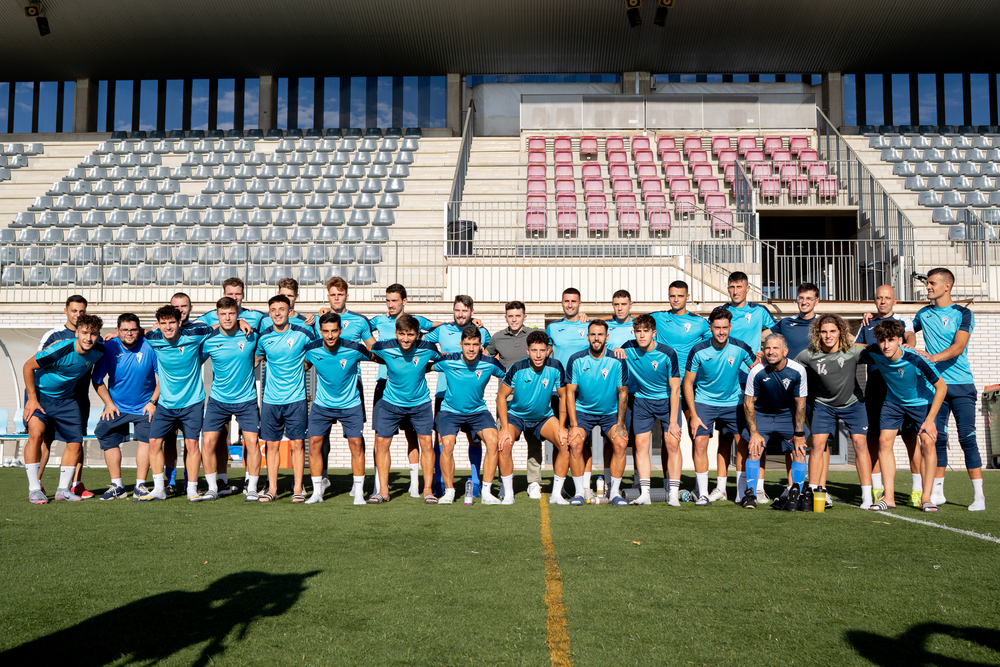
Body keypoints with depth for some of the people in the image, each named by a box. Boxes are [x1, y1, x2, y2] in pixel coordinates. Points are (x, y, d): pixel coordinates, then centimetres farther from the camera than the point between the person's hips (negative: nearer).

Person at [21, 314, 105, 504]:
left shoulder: (99, 351, -14)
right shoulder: (60, 349, -28)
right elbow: (28, 367, -16)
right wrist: (32, 398, -15)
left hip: (66, 398, 5)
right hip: (39, 393, -5)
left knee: (75, 442, -1)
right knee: (36, 433, -22)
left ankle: (63, 489, 14)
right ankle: (34, 489, -13)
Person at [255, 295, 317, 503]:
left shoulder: (303, 333, -4)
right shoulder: (264, 336, 3)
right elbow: (255, 360, 19)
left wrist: (302, 365, 1)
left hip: (296, 399, -2)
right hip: (270, 399, 2)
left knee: (297, 443, 0)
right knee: (272, 445, 5)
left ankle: (298, 488, 8)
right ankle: (272, 489, 13)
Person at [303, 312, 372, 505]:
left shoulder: (354, 348, -19)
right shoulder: (311, 349, -12)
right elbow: (303, 367, 11)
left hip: (351, 405, -2)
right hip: (322, 405, 2)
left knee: (356, 444, -6)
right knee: (315, 443, -4)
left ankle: (358, 492, 7)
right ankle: (317, 491, 9)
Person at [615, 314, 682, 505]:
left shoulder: (668, 354, -19)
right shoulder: (629, 348, -11)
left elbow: (675, 389, -15)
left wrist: (673, 421, -17)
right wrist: (616, 351, -15)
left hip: (667, 401, -3)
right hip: (642, 401, 3)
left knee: (672, 443, -11)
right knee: (641, 443, -6)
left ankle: (673, 493, -5)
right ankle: (644, 493, -4)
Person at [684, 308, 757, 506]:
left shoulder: (740, 348, -11)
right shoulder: (698, 351, -13)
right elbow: (688, 383, -6)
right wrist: (693, 415, -10)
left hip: (732, 403, 2)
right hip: (704, 402, -2)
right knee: (700, 443, -13)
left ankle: (721, 488, 16)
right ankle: (702, 493, -4)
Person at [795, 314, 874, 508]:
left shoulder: (853, 351, -20)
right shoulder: (809, 355, -18)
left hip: (853, 402, 0)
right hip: (823, 404, 1)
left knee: (860, 442, -10)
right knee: (817, 443, -8)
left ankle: (867, 496, -5)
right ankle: (814, 492, 2)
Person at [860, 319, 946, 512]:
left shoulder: (915, 360, -33)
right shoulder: (874, 353, -23)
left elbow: (941, 387, -22)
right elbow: (857, 353, 5)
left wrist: (930, 419, -21)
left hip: (922, 402, -3)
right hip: (893, 401, 3)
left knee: (928, 442, -17)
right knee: (884, 440, -11)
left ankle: (926, 497, -5)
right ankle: (889, 497, -6)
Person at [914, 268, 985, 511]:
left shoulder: (962, 314, -2)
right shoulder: (924, 314, 12)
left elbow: (958, 347, -14)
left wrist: (933, 357, -31)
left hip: (961, 385, -4)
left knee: (967, 438, -6)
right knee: (938, 438, 4)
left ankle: (978, 495, -1)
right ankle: (937, 492, 12)